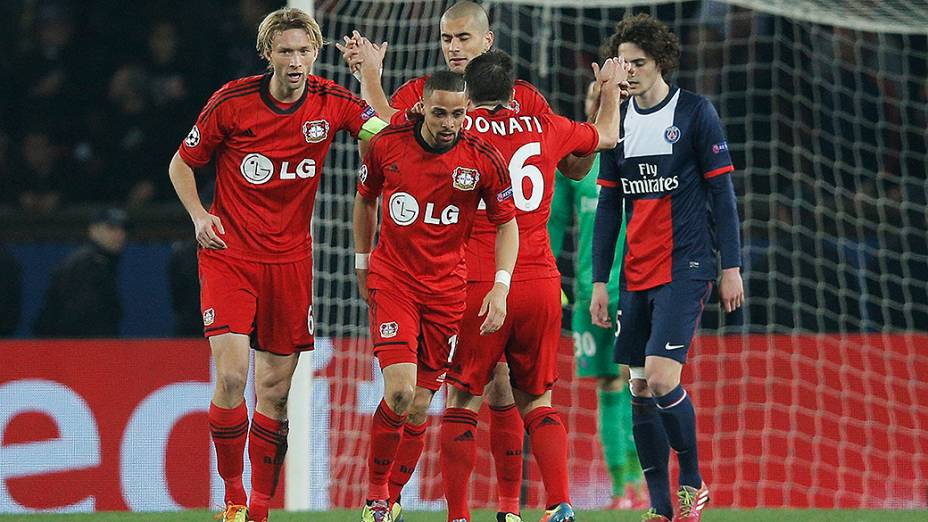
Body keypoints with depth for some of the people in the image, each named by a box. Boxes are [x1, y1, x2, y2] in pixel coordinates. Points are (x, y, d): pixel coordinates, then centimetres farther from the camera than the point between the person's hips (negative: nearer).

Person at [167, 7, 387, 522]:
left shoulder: (331, 102, -2)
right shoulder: (232, 102, -7)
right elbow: (182, 163, 5)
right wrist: (199, 215, -10)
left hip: (290, 260, 3)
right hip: (229, 255, -3)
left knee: (275, 391, 4)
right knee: (232, 376, -17)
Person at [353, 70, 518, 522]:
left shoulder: (483, 159, -9)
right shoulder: (386, 145, -7)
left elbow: (507, 223, 1)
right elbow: (365, 200, 12)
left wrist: (501, 286, -10)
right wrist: (362, 265, 15)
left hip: (447, 289, 1)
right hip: (392, 279, -1)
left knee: (419, 406, 1)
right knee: (400, 391, -17)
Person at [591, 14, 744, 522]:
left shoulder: (695, 112, -4)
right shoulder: (618, 122, 10)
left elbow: (721, 192, -4)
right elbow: (608, 206, 14)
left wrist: (731, 266, -7)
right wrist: (599, 280, 10)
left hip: (686, 268, -6)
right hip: (636, 275, 6)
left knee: (662, 379, -17)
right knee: (640, 390, 3)